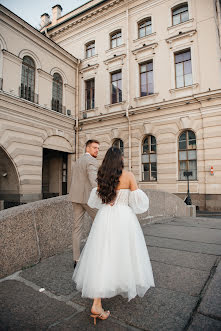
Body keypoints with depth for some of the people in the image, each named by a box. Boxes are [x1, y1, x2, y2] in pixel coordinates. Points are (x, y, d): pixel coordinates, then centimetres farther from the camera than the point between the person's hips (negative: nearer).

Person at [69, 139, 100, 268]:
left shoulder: (77, 161, 18)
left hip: (76, 197, 8)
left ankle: (77, 260, 12)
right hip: (88, 197, -8)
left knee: (77, 227, 6)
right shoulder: (92, 161, -11)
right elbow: (93, 180, -27)